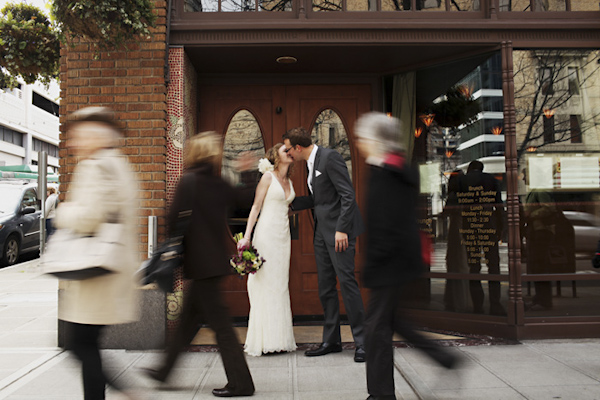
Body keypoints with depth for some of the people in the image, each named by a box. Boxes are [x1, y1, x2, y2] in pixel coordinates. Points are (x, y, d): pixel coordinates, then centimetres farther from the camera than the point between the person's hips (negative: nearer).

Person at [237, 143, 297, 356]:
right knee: (264, 285, -5)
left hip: (283, 235, 7)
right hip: (267, 233, -7)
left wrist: (287, 239, 18)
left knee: (280, 286, 7)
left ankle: (279, 339, 14)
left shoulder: (289, 182, 16)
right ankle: (263, 340, 2)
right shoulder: (268, 177, -3)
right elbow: (256, 207, -6)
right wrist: (246, 236, -13)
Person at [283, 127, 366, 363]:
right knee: (325, 286, 9)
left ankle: (361, 342, 2)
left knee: (346, 282, -9)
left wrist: (342, 229, -23)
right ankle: (331, 341, 18)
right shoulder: (311, 163, 15)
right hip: (322, 231, 9)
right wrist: (290, 204, 26)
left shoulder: (330, 157, -12)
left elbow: (348, 194, -18)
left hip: (340, 229, -9)